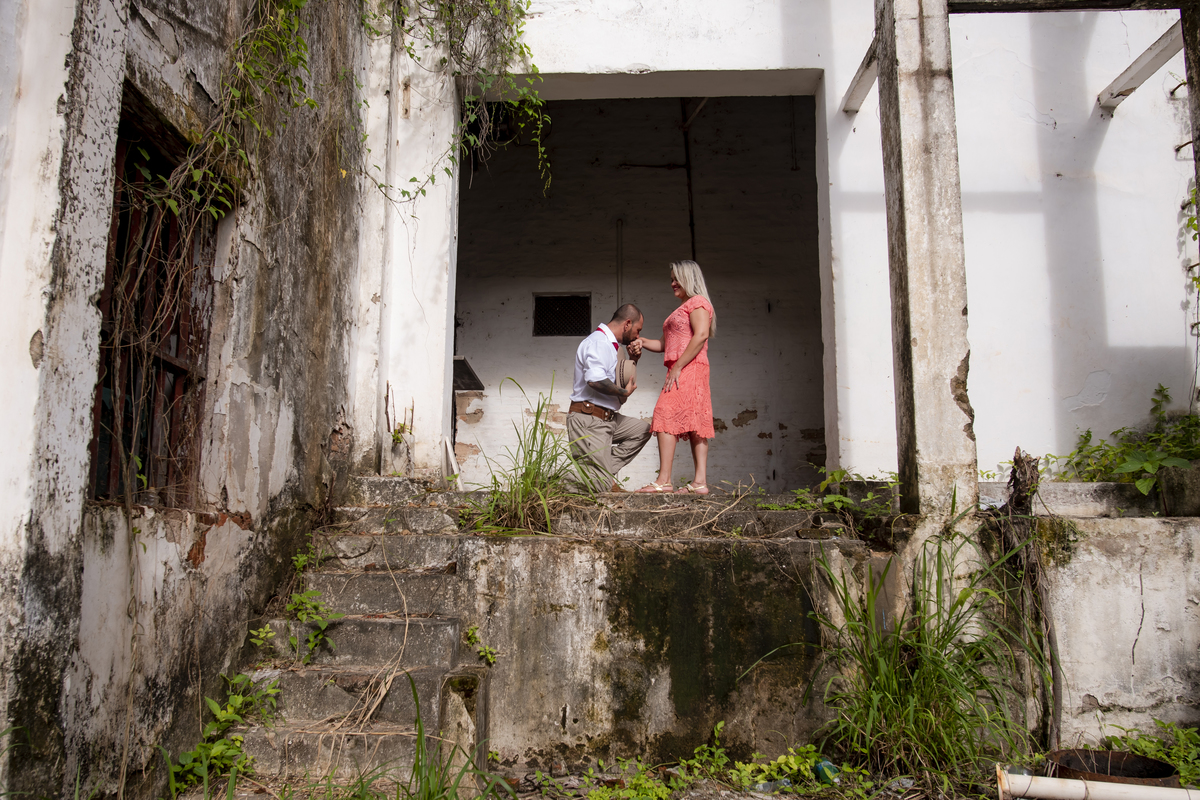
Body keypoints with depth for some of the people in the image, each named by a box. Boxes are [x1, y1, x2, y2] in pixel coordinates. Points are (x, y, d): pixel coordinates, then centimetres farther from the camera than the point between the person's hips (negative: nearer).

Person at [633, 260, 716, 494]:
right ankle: (700, 481, -2)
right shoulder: (682, 309, 28)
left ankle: (664, 480, -21)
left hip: (688, 369, -10)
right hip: (681, 372, 10)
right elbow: (666, 344, 24)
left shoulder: (698, 302, -1)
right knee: (694, 425, 2)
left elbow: (701, 335, -17)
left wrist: (677, 366, -20)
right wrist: (642, 342, 6)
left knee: (666, 416, -17)